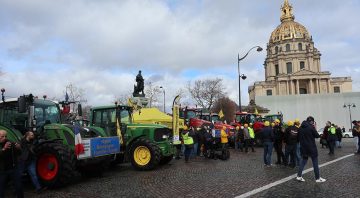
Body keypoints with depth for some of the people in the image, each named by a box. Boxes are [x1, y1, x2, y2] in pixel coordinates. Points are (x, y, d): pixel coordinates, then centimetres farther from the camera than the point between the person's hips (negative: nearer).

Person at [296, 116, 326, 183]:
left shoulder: (300, 128, 3)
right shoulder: (311, 127, -15)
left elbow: (299, 137, 11)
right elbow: (317, 136, -6)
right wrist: (315, 128, 3)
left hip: (303, 148, 6)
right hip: (311, 148, -6)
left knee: (304, 161, 14)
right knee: (315, 163, 7)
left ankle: (299, 176, 8)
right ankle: (317, 178, 14)